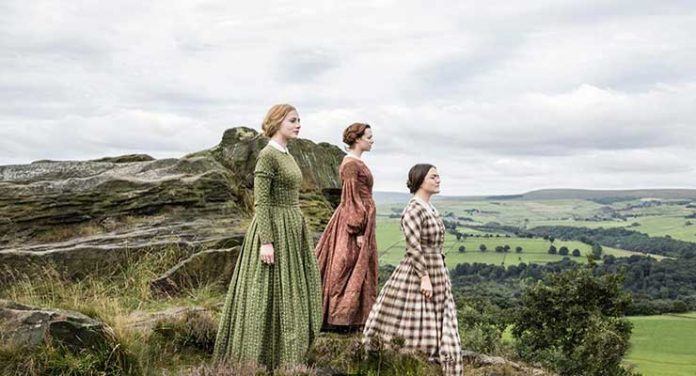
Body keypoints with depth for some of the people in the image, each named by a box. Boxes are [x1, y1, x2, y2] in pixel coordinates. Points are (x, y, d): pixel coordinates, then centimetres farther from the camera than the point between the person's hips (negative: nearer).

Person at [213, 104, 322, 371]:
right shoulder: (267, 155, -14)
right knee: (269, 293, -3)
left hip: (291, 230, 10)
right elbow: (261, 201, -19)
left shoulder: (286, 156, 14)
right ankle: (258, 359, 7)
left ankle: (283, 353, 21)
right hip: (273, 229, -10)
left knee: (291, 292, 12)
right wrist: (266, 241, -23)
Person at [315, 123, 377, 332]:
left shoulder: (356, 162, 14)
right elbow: (351, 199, -20)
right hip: (355, 219, -10)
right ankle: (339, 319, 2)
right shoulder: (351, 164, -16)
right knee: (347, 267, -4)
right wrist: (358, 231, -21)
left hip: (362, 218, 10)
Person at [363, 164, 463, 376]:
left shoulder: (429, 207, 11)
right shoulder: (414, 209, -17)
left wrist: (432, 276, 20)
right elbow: (414, 247, -22)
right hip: (416, 274, -9)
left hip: (435, 272, 9)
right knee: (414, 325, -2)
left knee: (434, 324, 13)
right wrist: (424, 277, -23)